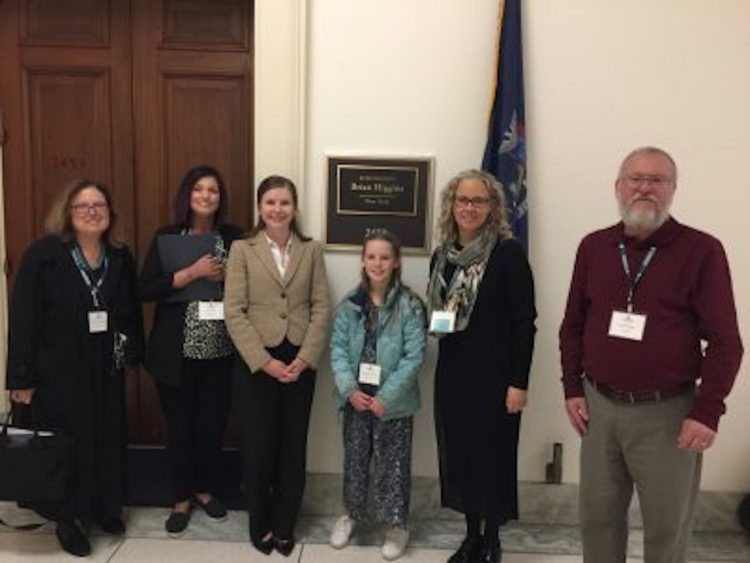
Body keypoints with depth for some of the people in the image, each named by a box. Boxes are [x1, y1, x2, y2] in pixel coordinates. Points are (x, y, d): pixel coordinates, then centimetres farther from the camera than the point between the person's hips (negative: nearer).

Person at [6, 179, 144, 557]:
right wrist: (22, 375, -13)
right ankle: (67, 518, 26)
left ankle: (105, 508, 33)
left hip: (107, 369, 4)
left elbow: (132, 312, 10)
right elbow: (23, 317, -11)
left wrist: (132, 352, 3)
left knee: (109, 440, 12)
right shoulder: (43, 254, -8)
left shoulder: (120, 258, 5)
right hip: (59, 370, -4)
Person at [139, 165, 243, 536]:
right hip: (177, 350, -1)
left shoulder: (234, 238, 3)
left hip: (221, 350, 2)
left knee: (213, 423, 11)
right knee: (180, 425, 8)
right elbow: (145, 290, -9)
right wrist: (191, 273, -18)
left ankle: (205, 489, 34)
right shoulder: (166, 237, -1)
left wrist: (225, 276, -12)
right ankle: (181, 499, 26)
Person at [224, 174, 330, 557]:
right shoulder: (242, 250, -2)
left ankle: (285, 526, 27)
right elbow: (234, 312, -7)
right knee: (258, 446, 7)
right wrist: (265, 361, -14)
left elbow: (321, 308, 0)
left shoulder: (311, 250, 4)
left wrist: (304, 358, -10)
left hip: (300, 361, 2)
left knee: (293, 446, 10)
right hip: (257, 361, -1)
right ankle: (260, 525, 28)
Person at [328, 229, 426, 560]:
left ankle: (396, 525, 28)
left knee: (393, 464, 9)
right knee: (354, 460, 18)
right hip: (356, 399, 3)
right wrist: (350, 390, -13)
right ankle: (351, 514, 39)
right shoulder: (349, 304, 1)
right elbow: (337, 349, -1)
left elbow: (414, 356, -13)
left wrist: (386, 397, -17)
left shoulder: (410, 306, -10)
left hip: (393, 402, -3)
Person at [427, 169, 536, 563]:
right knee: (457, 454, 12)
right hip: (451, 372, 6)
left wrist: (518, 382, -15)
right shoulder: (442, 256, 7)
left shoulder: (508, 253, -10)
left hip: (494, 374, -5)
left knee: (492, 456, 5)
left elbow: (525, 321, -12)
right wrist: (437, 322, -1)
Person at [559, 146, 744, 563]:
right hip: (599, 405, 4)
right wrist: (572, 388, 5)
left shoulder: (701, 251, -8)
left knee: (667, 524, 12)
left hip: (668, 411, -3)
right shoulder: (593, 247, 5)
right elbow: (573, 325, 10)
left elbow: (724, 341, -8)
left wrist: (707, 412, -13)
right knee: (598, 515, 15)